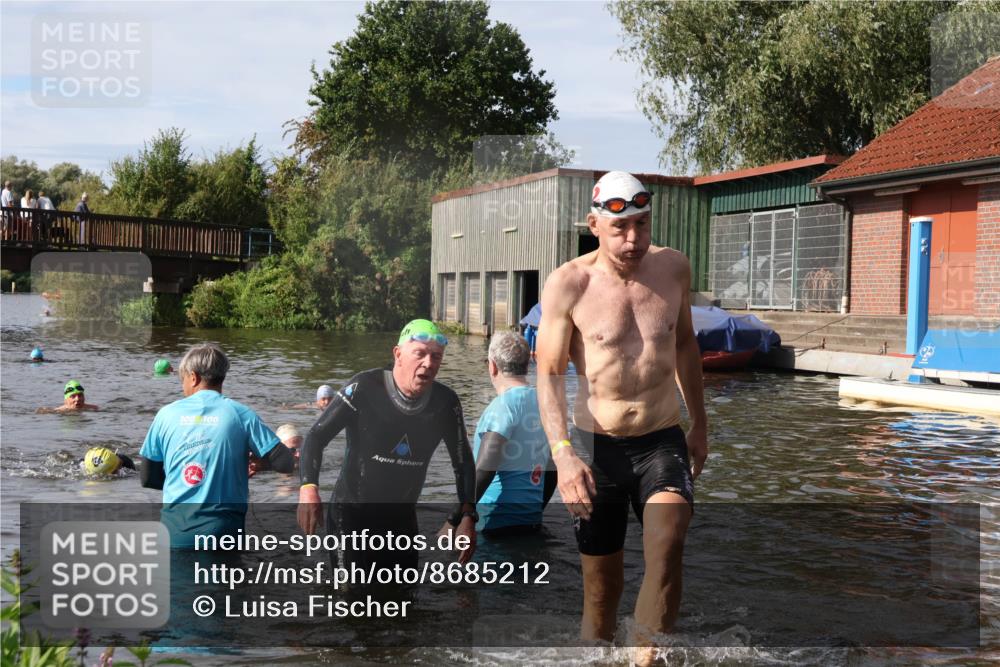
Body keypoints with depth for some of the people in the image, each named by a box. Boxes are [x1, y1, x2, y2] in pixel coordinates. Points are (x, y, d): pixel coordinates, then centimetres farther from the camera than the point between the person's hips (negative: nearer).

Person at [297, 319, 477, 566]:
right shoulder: (364, 388, -18)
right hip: (350, 515, -4)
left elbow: (463, 462, 5)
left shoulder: (446, 403, -6)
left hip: (402, 518, 4)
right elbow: (316, 437, -16)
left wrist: (467, 517, -6)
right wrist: (309, 489, -32)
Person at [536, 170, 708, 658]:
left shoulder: (673, 268, 1)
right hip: (597, 447, -2)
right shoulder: (568, 284, -9)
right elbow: (549, 374, -7)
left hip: (664, 442, 2)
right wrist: (563, 454, -20)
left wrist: (699, 426, 23)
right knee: (602, 586, 7)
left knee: (666, 549, -24)